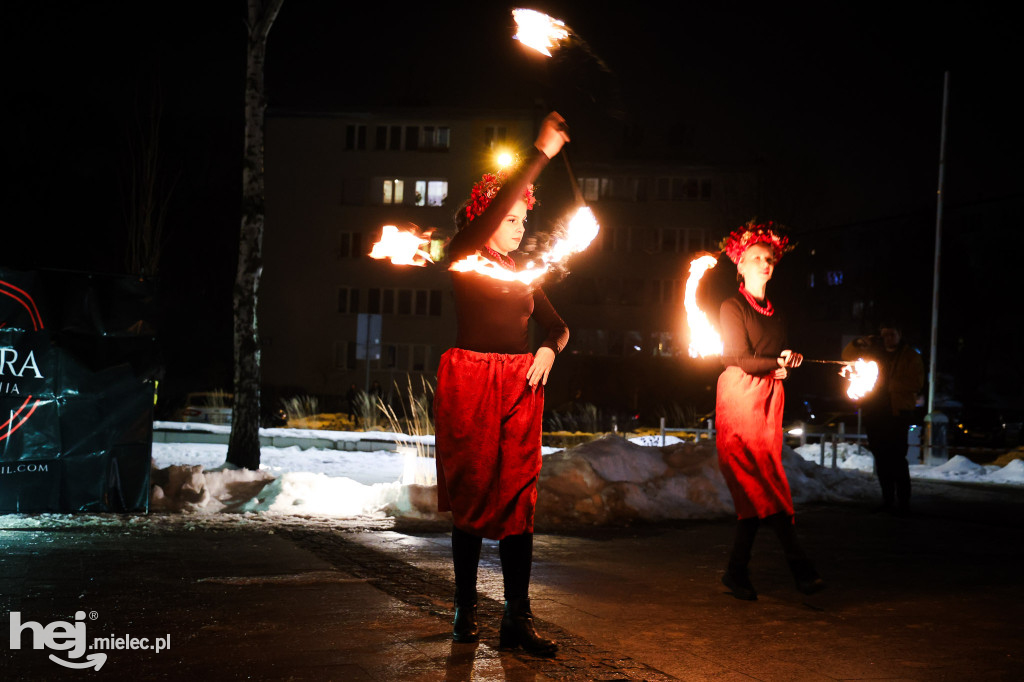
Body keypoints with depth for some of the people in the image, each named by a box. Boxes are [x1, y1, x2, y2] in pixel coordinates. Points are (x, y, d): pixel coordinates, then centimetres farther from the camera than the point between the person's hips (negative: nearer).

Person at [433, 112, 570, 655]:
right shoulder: (464, 257, 4)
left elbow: (557, 325, 19)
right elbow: (496, 204, -10)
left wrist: (548, 350, -3)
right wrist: (540, 154, -11)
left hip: (520, 385, 4)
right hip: (470, 380, -4)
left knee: (517, 496, -3)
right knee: (472, 494, 0)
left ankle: (518, 619, -4)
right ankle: (465, 609, 10)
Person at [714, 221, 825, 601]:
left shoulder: (774, 314, 22)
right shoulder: (733, 306, 1)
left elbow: (783, 362, 20)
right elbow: (738, 359, -7)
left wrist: (788, 366, -2)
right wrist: (777, 363, 1)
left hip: (769, 401, 6)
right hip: (740, 398, -6)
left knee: (754, 491, 0)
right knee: (766, 486, -14)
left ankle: (737, 571, 3)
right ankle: (799, 565, -16)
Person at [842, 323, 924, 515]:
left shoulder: (911, 356, 2)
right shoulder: (874, 351, 15)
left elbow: (916, 383, -9)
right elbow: (848, 355, 21)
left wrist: (888, 384, -15)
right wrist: (858, 343, 2)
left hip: (898, 413, -5)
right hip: (875, 412, 5)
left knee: (897, 458, -12)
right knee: (881, 458, 9)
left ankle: (903, 503, -9)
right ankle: (887, 500, 18)